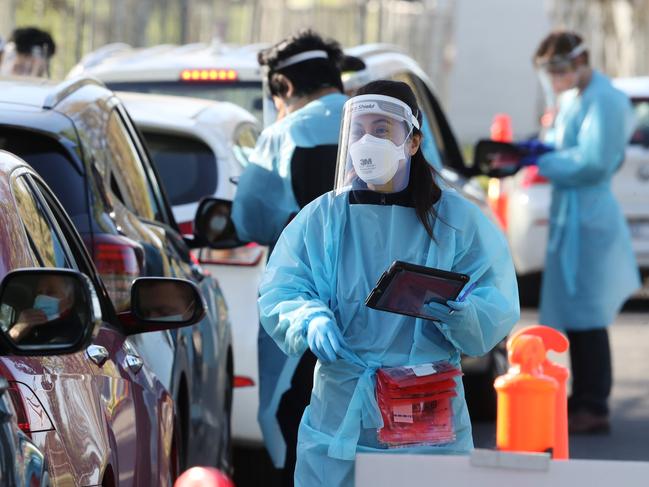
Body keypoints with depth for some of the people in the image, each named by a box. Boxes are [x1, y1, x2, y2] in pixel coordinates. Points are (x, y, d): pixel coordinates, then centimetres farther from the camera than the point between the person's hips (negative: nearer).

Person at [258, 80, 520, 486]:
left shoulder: (458, 220, 3)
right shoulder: (322, 218, 8)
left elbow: (497, 310, -3)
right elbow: (280, 292, 1)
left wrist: (458, 314, -25)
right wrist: (311, 320, -21)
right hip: (340, 413, 1)